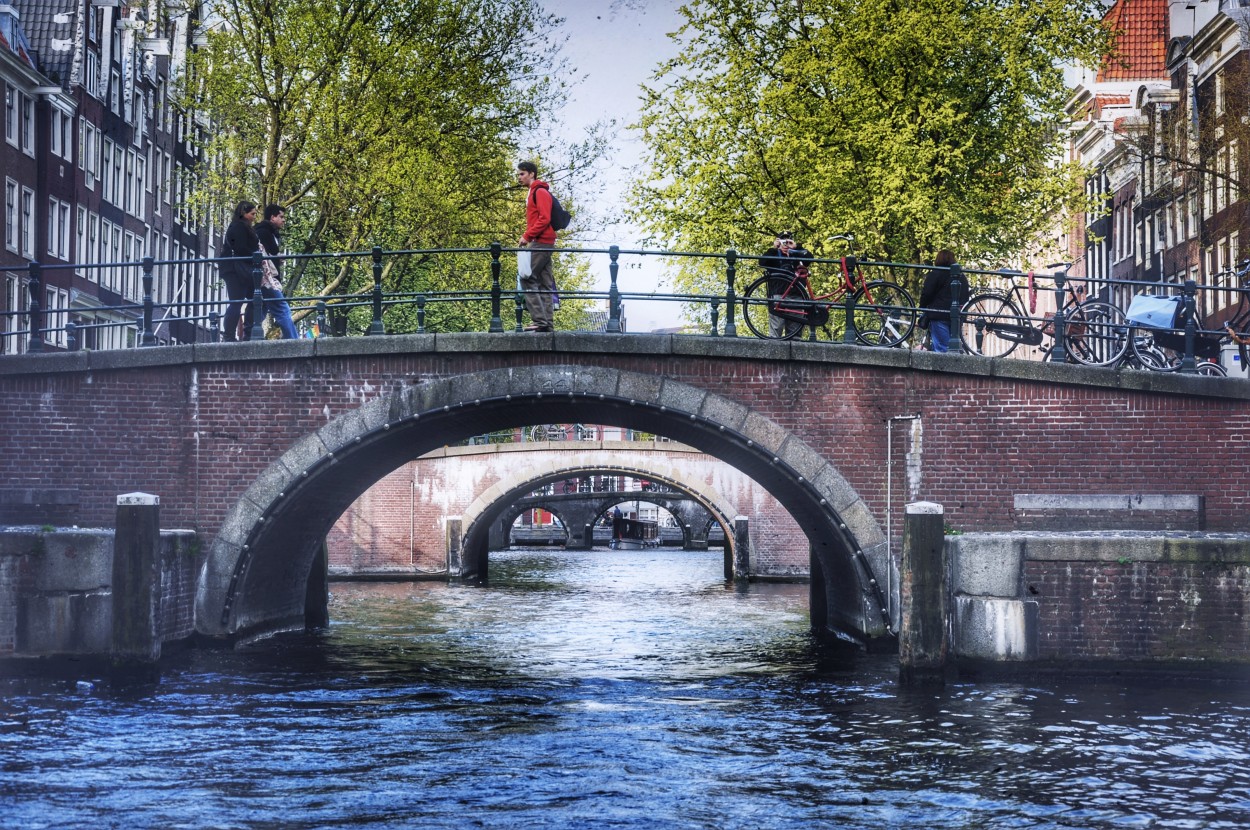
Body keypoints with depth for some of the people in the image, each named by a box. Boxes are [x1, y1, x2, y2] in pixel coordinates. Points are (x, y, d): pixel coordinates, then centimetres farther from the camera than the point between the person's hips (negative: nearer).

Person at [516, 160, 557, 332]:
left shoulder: (540, 192, -8)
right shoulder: (532, 193, 23)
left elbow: (545, 219, -17)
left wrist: (527, 236, -16)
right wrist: (527, 237, 13)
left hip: (541, 242, -10)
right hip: (544, 244, 10)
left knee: (527, 279, -14)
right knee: (544, 283, 8)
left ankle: (539, 319, -18)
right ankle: (547, 322, 8)